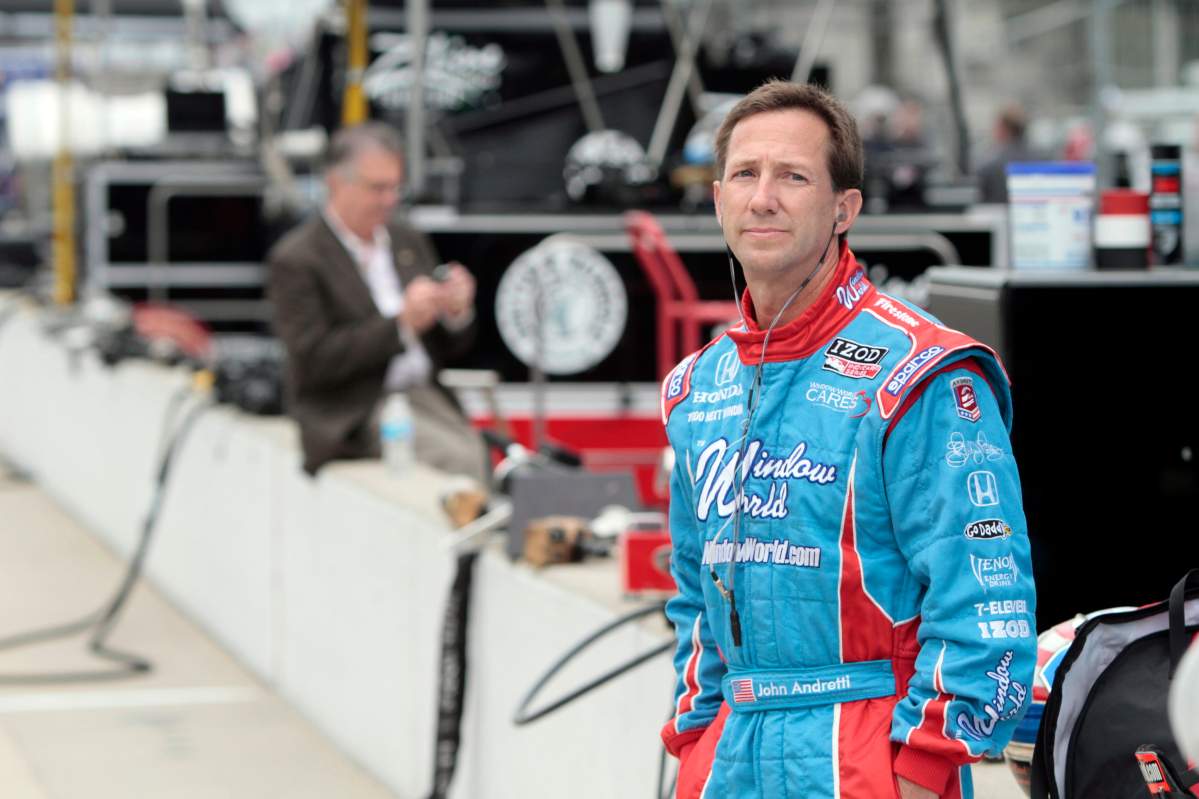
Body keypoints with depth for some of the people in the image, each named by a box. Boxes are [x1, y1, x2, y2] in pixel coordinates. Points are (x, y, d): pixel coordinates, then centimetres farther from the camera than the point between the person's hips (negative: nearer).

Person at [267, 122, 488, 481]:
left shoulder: (409, 242, 16)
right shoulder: (296, 259, -4)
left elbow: (449, 348, 19)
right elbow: (314, 361, -13)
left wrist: (457, 312, -6)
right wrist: (401, 324, -19)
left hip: (426, 397, 6)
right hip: (352, 417, -6)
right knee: (461, 459, -29)